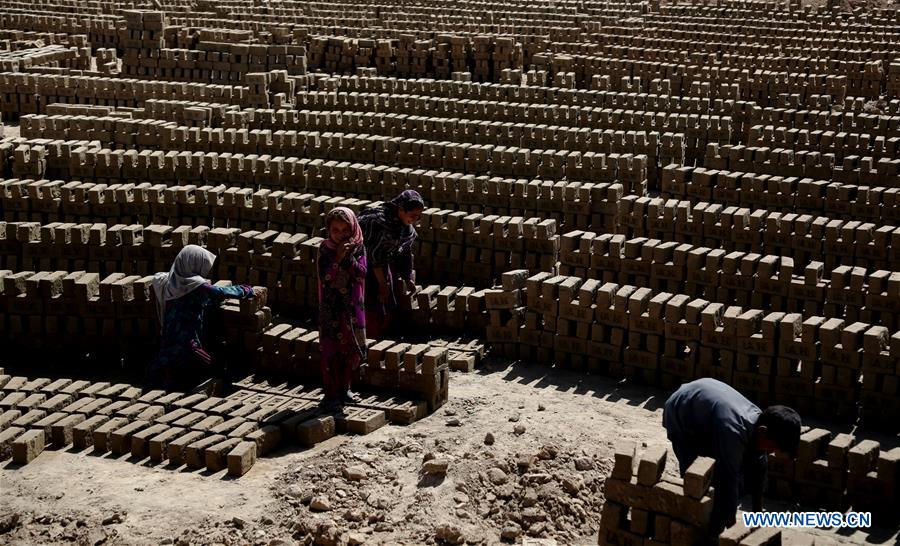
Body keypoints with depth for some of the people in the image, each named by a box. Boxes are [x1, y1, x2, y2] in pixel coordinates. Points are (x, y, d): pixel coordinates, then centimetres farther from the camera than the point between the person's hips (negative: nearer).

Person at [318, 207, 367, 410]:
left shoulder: (358, 247, -2)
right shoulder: (325, 248, -5)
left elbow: (361, 273, -12)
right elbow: (324, 277, -14)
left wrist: (349, 256, -23)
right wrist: (338, 258, -23)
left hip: (352, 306, 2)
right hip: (331, 308, -2)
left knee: (351, 351, 10)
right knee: (331, 351, 0)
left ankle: (344, 389, 26)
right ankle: (331, 393, 9)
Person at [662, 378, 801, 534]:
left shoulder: (759, 421, -17)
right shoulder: (733, 431, -43)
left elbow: (757, 469, -4)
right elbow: (728, 481, -38)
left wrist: (758, 514, 2)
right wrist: (732, 527, -29)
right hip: (680, 417, -8)